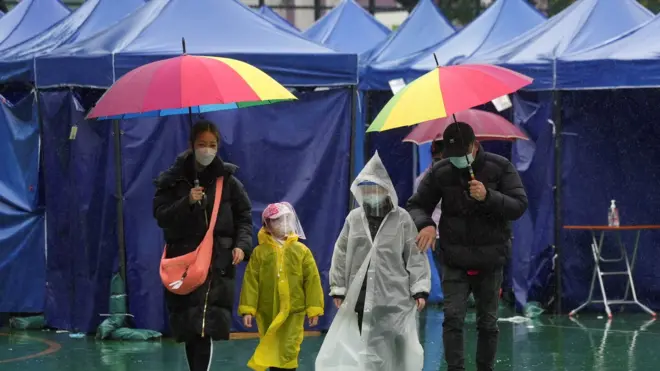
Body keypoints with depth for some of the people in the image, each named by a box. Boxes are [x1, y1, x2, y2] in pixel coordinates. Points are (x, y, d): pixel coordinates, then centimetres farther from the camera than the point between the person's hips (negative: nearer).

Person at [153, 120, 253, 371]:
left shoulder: (228, 180, 5)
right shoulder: (174, 180, 3)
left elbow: (244, 217, 12)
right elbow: (161, 216, -1)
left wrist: (242, 245, -4)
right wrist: (187, 202, -16)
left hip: (218, 263, -1)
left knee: (205, 327, -11)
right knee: (189, 326, -1)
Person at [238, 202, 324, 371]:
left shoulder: (301, 251, 0)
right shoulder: (260, 252, 0)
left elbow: (312, 280, 0)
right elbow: (251, 281, -2)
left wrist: (314, 309, -4)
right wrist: (247, 309, -8)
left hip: (293, 312, -1)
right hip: (267, 312, 1)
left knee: (289, 351, -4)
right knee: (271, 351, 10)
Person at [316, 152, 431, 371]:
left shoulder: (402, 220, 0)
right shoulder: (354, 219, 7)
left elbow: (416, 256, 0)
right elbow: (341, 255, 12)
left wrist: (420, 290, -6)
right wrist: (337, 289, 10)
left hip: (395, 299, -2)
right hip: (361, 298, 2)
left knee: (394, 353, -1)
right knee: (367, 351, 4)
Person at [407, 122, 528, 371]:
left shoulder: (500, 167, -5)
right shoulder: (440, 172, -2)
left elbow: (519, 206, -10)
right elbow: (416, 205, 5)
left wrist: (488, 196, -27)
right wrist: (425, 224, -18)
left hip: (490, 260, 0)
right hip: (454, 261, 0)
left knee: (488, 323, 7)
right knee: (453, 318, -11)